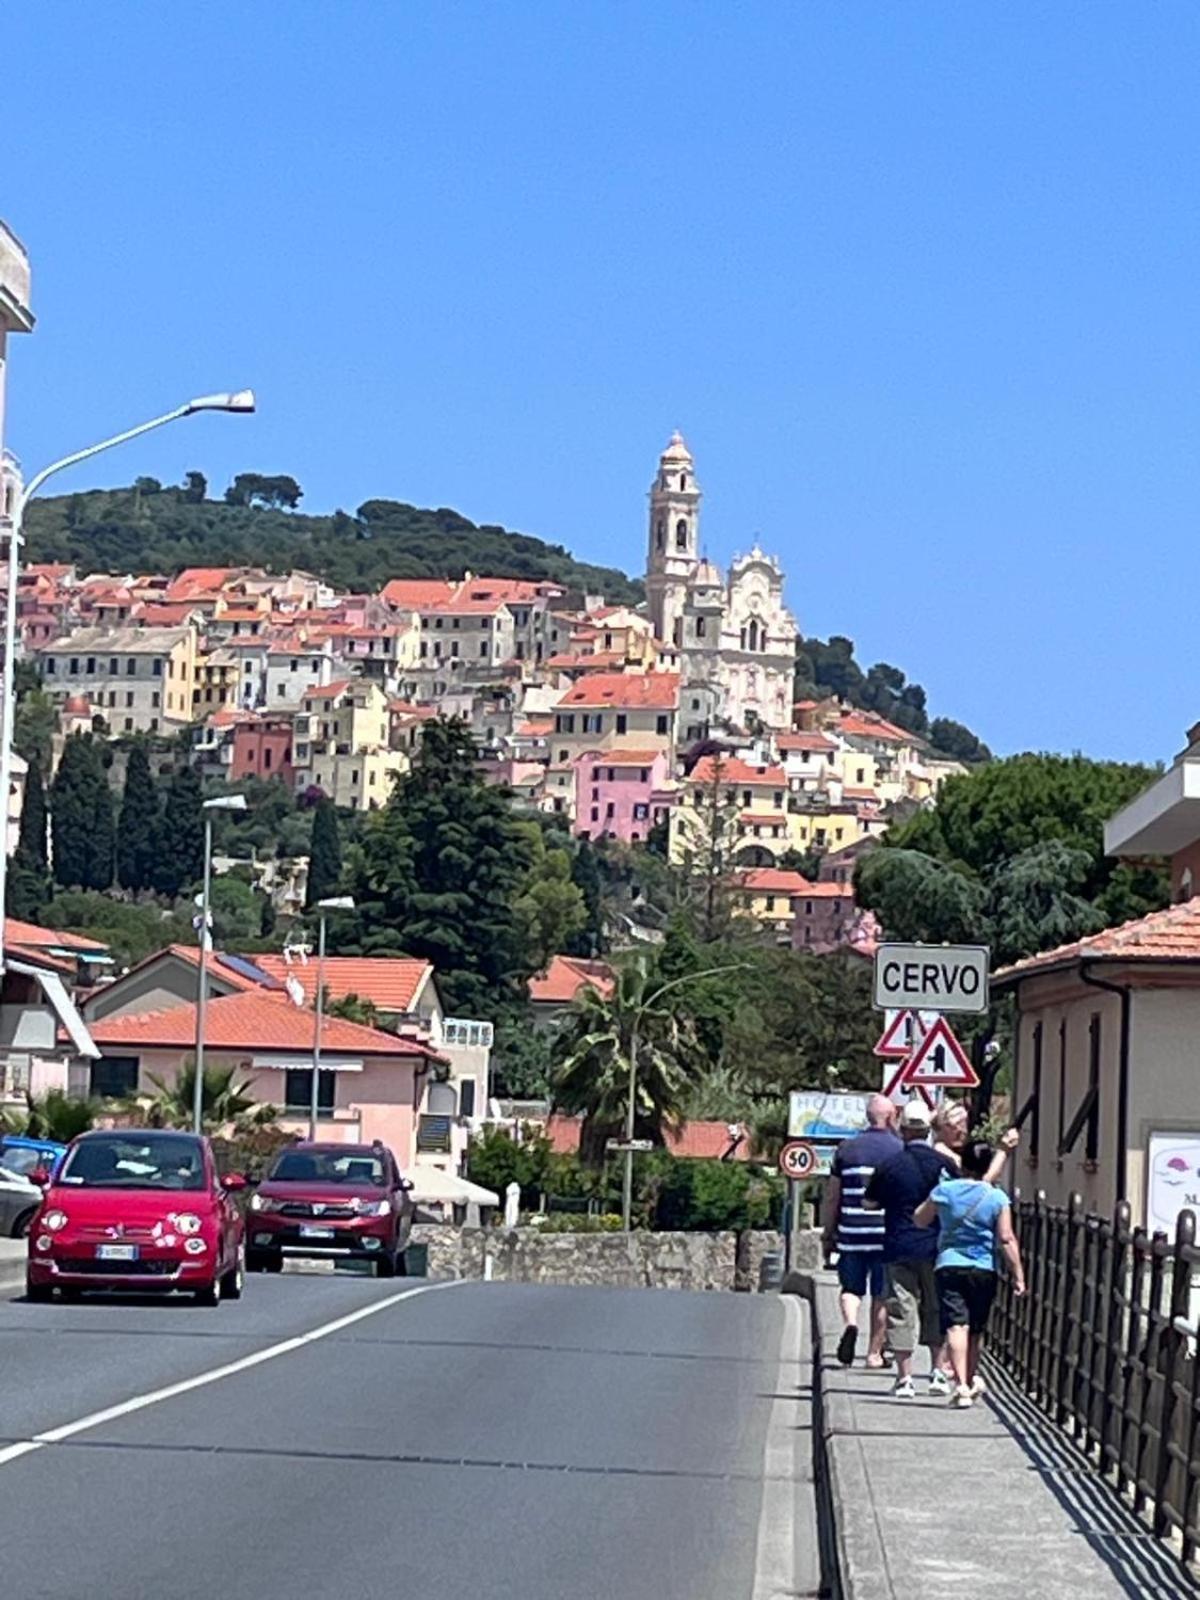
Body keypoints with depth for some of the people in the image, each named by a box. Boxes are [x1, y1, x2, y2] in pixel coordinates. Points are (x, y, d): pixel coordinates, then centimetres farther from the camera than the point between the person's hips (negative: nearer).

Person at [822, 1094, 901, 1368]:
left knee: (851, 1287, 12)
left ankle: (850, 1323, -16)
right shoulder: (899, 1150, -1)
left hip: (851, 1232, 2)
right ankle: (875, 1352, 9)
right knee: (882, 1294, 7)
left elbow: (832, 1196, 8)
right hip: (886, 1232, -2)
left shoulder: (847, 1149, 7)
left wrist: (829, 1234, 15)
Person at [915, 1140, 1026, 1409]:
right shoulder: (997, 1197, -3)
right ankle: (971, 1379, 31)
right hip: (984, 1269, 1)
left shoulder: (944, 1190, 0)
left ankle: (961, 1384, -21)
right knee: (976, 1329, 16)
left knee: (956, 1326, -8)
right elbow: (1006, 1239, -6)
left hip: (949, 1266, -1)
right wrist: (1018, 1274, -3)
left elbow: (919, 1220, 13)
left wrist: (930, 1203, 31)